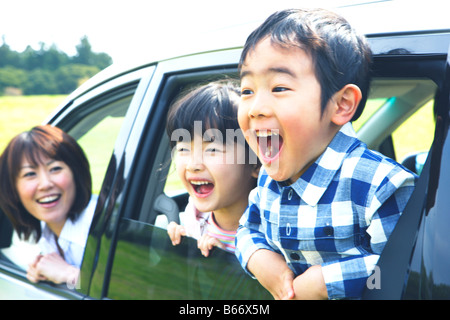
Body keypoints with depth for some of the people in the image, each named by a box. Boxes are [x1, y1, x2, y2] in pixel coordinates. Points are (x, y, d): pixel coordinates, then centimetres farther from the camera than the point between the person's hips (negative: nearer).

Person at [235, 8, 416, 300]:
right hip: (284, 292, 5)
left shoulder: (377, 184, -21)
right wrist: (258, 258, -7)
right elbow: (250, 228, 12)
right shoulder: (270, 177, 0)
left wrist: (327, 281, -21)